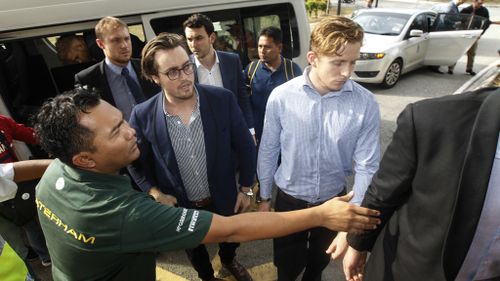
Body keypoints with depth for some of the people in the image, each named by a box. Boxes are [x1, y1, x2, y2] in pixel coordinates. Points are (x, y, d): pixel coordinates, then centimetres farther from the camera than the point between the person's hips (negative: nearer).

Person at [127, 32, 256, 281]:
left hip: (223, 198, 1)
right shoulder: (142, 116, -20)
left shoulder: (223, 99, -21)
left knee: (231, 237, 29)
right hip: (179, 205, 0)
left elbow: (245, 146, -8)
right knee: (194, 248, 28)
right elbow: (136, 162, -2)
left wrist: (245, 188, -3)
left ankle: (228, 260, 66)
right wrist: (155, 193, -13)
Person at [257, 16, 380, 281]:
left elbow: (366, 167, -13)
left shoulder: (366, 104, -17)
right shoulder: (281, 96, -18)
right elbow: (268, 151, -6)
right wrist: (264, 197, 4)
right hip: (289, 199, -1)